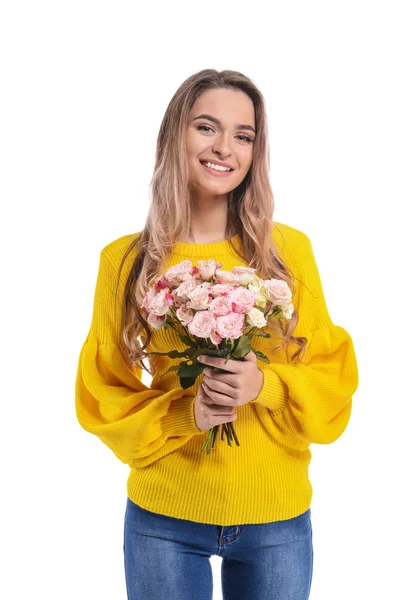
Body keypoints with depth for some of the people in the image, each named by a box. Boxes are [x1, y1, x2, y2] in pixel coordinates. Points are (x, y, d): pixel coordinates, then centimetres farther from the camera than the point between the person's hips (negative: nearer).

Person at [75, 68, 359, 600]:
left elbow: (333, 379, 1)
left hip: (277, 520, 1)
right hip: (163, 516, 0)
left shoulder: (289, 250, -3)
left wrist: (265, 387, -18)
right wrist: (186, 414, -16)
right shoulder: (125, 260, -3)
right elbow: (103, 398, 1)